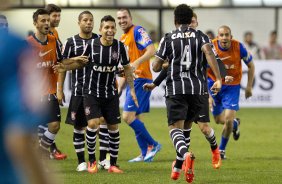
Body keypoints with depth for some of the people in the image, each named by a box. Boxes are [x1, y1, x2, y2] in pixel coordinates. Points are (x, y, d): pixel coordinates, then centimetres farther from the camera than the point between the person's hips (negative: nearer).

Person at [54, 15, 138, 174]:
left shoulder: (120, 46, -6)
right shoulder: (91, 45, -10)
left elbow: (127, 67, 7)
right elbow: (80, 62, 6)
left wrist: (132, 89, 5)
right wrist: (65, 67, -11)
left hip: (111, 94, 2)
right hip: (92, 93, -2)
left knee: (114, 128, 4)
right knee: (93, 123, -17)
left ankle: (113, 164, 17)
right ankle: (92, 160, 1)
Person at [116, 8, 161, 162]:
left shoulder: (137, 31, -6)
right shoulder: (122, 39, 20)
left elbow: (151, 50, -19)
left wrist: (137, 62, -32)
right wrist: (119, 88, 22)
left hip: (140, 78, -9)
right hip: (131, 80, 9)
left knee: (128, 116, -14)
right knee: (136, 118, 8)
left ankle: (153, 145, -5)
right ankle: (145, 154, 11)